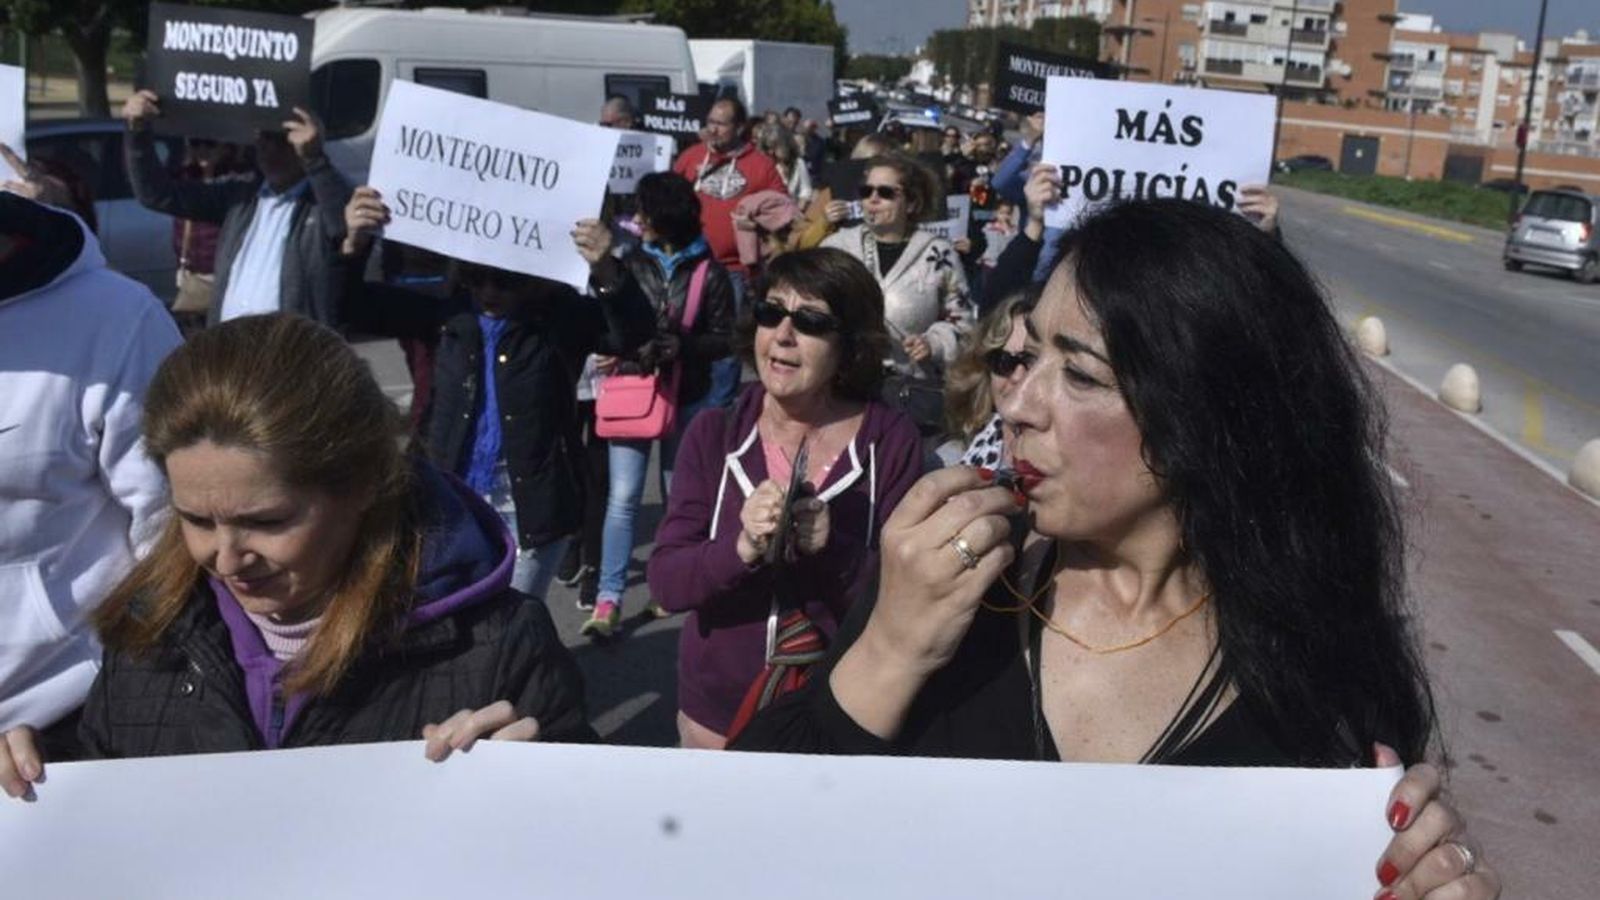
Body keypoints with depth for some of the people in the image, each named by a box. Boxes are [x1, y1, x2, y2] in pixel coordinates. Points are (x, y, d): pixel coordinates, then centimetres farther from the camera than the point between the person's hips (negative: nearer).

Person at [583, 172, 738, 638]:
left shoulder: (709, 272, -5)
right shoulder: (631, 263, 2)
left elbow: (724, 340, -6)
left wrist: (674, 347, -18)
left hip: (687, 398, -1)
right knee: (623, 498, -4)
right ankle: (608, 599, -1)